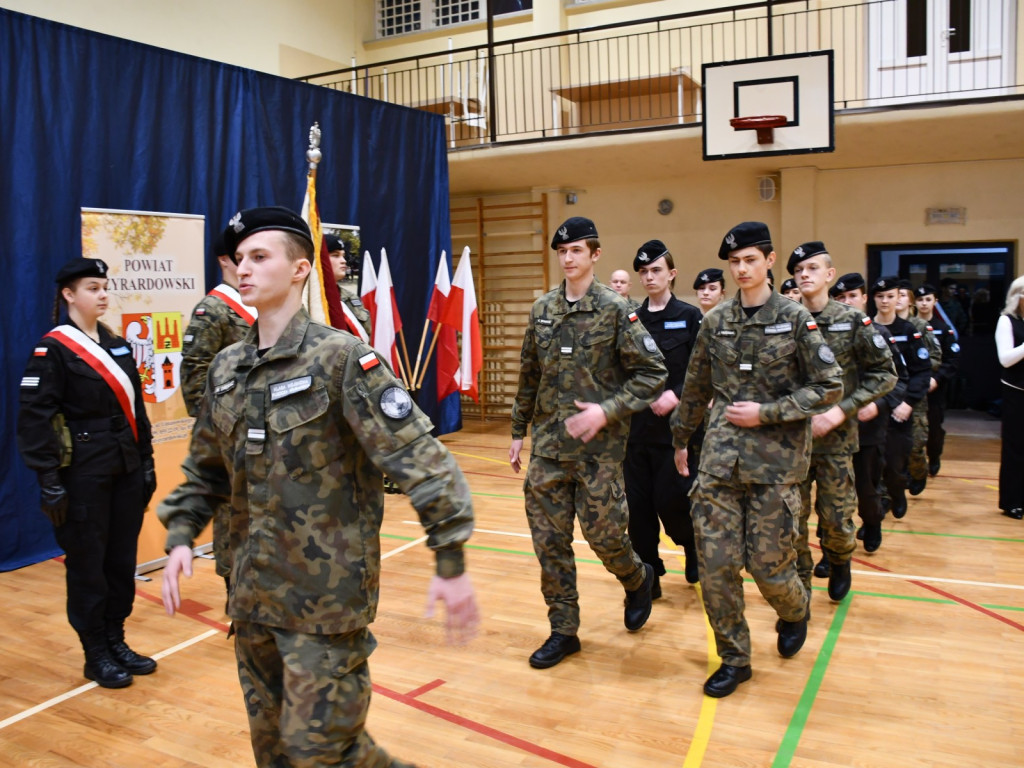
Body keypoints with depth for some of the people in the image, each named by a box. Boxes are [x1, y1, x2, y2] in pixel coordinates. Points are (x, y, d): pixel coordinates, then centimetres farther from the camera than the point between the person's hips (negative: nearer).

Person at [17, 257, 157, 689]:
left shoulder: (118, 346, 11)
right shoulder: (53, 349, -8)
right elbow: (34, 418, -12)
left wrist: (146, 462, 12)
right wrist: (49, 482, -16)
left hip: (126, 471, 6)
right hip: (83, 475, -6)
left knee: (122, 560, 11)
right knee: (87, 565, 4)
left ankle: (116, 642, 26)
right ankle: (96, 656, 17)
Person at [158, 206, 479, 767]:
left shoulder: (340, 357, -13)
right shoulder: (226, 368, 7)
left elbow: (419, 457, -19)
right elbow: (205, 469, 18)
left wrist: (451, 562, -23)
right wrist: (180, 537, 4)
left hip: (328, 595, -7)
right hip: (254, 595, 7)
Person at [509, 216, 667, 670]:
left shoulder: (615, 310, -7)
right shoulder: (542, 310, 8)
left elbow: (653, 373, -8)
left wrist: (607, 411, -18)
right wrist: (518, 432, 16)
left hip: (600, 445, -4)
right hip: (548, 445, 5)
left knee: (603, 532, 0)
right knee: (549, 539, 6)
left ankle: (638, 579, 34)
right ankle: (563, 630, 20)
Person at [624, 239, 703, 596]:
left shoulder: (689, 316, -1)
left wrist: (676, 395, -19)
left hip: (675, 425, -3)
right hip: (636, 426, 4)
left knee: (670, 501, -3)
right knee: (639, 504, 4)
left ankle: (694, 544, 30)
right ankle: (648, 577, 18)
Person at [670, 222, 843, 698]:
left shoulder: (795, 319, -3)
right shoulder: (715, 322, 7)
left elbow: (829, 387, -4)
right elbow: (696, 388, 17)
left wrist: (766, 413, -12)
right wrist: (681, 438, 24)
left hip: (776, 461, -3)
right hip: (720, 459, 3)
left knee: (768, 564, 2)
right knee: (715, 563, -1)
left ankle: (795, 612, 38)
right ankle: (733, 658, 18)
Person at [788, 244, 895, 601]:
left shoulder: (853, 321, -4)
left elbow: (884, 374, -2)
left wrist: (841, 411, -12)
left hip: (836, 438, -1)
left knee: (836, 517, 6)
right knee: (792, 517, 4)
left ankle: (839, 562, 39)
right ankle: (799, 584, 23)